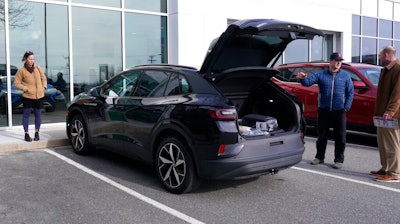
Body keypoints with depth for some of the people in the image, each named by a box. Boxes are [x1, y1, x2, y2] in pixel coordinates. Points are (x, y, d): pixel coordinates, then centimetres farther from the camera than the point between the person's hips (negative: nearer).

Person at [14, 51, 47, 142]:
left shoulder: (37, 68, 5)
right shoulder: (21, 70, -3)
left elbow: (43, 78, 16)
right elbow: (16, 83, 1)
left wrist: (43, 87, 3)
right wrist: (25, 88, -10)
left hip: (39, 95, 3)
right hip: (27, 96, -3)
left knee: (38, 114, 9)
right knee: (26, 115, 4)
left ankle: (37, 133, 22)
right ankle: (26, 134, 14)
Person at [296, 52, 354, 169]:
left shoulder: (345, 76, 5)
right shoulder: (321, 75, 3)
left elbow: (350, 92, 7)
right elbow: (309, 82, -10)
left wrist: (347, 107, -3)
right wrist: (303, 78, -33)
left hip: (339, 111, 0)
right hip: (323, 110, 0)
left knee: (340, 136, 3)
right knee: (322, 135, 9)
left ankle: (339, 159, 14)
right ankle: (319, 157, 23)